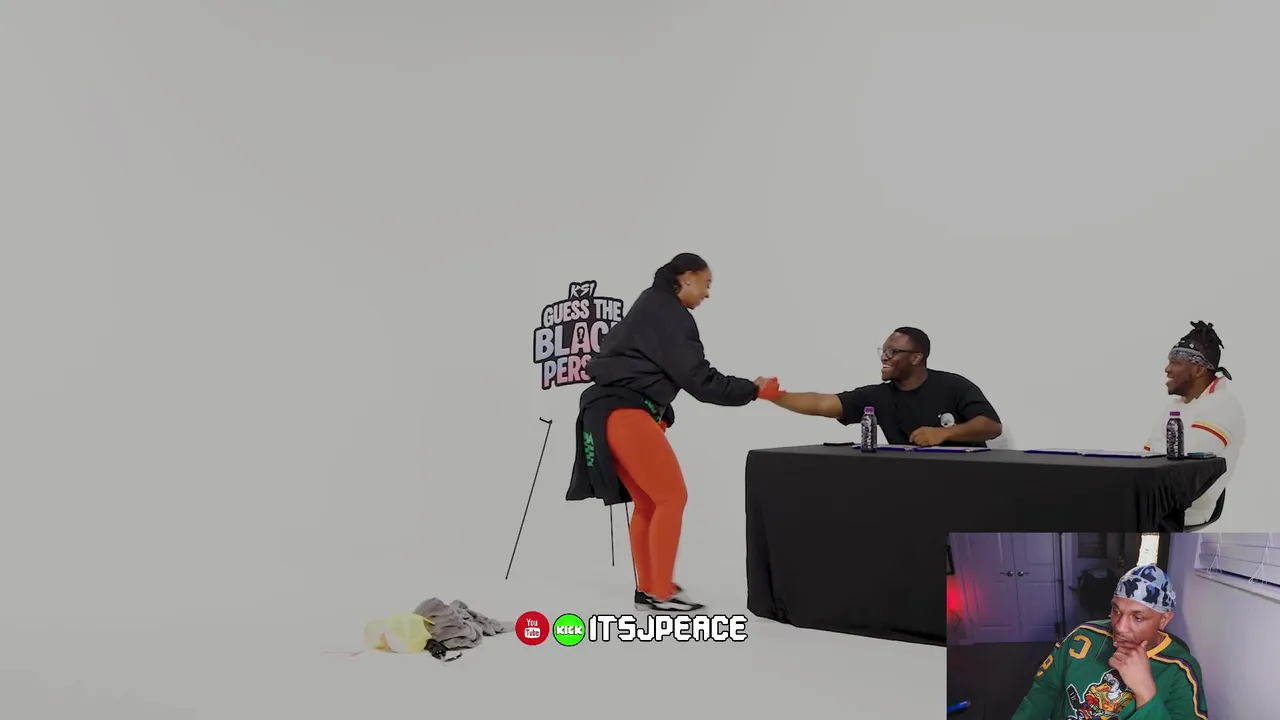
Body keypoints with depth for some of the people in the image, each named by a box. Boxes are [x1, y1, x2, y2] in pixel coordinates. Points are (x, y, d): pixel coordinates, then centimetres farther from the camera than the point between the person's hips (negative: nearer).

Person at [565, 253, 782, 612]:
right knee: (672, 497, -6)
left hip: (614, 412, 10)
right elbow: (697, 378, -11)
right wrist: (753, 390, -4)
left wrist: (658, 414, 16)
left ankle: (648, 589, 18)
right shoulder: (668, 313, -8)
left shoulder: (651, 309, 22)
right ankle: (661, 593, -2)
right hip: (625, 413, -10)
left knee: (648, 503, 13)